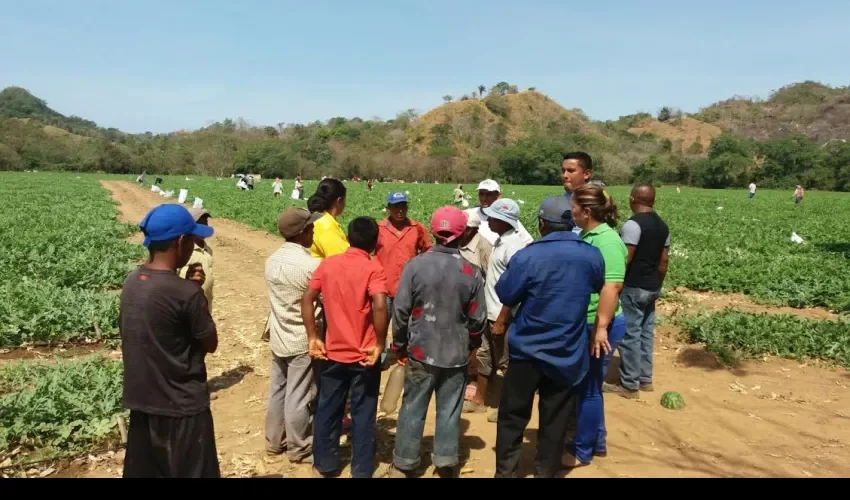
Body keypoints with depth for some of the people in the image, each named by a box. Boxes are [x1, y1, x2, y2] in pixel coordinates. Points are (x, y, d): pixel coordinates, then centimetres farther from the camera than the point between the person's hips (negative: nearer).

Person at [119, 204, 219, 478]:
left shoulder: (131, 282, -1)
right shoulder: (185, 292, -23)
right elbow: (210, 344, -10)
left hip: (140, 400, 7)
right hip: (181, 406, -7)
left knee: (143, 471, 19)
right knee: (191, 473, 9)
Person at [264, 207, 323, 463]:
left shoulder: (272, 261, 0)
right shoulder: (311, 265, -22)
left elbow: (281, 297, 8)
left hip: (278, 338, 7)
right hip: (303, 341, -7)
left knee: (277, 391, 18)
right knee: (298, 397, 6)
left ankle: (274, 441, 32)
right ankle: (299, 449, 20)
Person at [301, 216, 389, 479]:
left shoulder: (328, 263, 0)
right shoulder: (373, 268, -13)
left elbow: (307, 300, -3)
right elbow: (380, 306, -27)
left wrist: (313, 338, 1)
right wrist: (380, 344, -16)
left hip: (332, 352, 3)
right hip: (364, 356, -3)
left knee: (327, 411, 18)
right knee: (363, 415, 11)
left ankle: (324, 465, 31)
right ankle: (362, 470, 22)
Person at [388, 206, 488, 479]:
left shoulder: (415, 265, -9)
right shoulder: (472, 273, -7)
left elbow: (401, 311, -7)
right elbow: (478, 319, -2)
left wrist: (399, 345, 7)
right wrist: (470, 344, 18)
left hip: (421, 352, 0)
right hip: (456, 355, 0)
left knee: (413, 409, 12)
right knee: (449, 411, 12)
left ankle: (403, 464, 24)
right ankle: (446, 464, 23)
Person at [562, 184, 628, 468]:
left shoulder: (606, 240, -20)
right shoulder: (587, 235, 8)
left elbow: (612, 287, -27)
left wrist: (601, 328, -27)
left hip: (600, 327, -9)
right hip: (585, 324, 9)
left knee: (588, 388, 5)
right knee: (588, 386, 20)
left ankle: (582, 452, 21)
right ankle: (596, 442, 36)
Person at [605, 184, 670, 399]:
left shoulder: (633, 224, -16)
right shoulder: (662, 225, 10)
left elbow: (624, 259, -19)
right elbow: (663, 261, 13)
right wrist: (658, 285, 22)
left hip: (633, 287, -8)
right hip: (652, 287, 9)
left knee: (629, 334, -2)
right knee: (646, 332, 14)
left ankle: (629, 384, 4)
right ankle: (645, 379, 22)